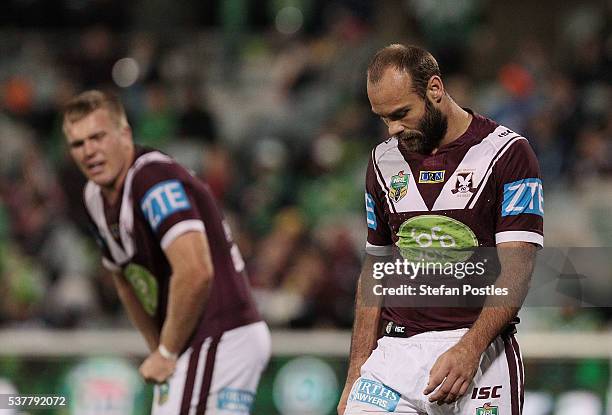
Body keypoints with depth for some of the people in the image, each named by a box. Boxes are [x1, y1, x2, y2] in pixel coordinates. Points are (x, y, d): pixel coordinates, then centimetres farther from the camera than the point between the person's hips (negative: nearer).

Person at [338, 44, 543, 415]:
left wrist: (469, 349, -22)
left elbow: (516, 269, -10)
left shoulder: (507, 152, -4)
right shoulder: (384, 161, 13)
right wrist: (357, 371, 11)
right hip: (395, 352, 4)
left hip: (480, 348, -4)